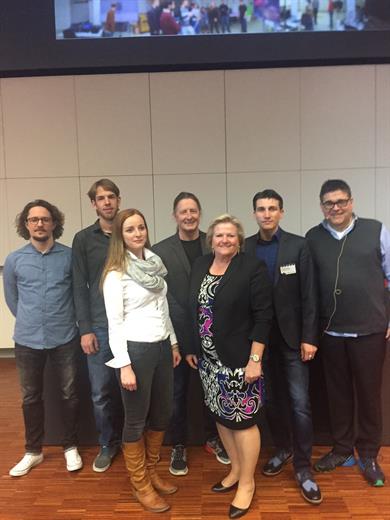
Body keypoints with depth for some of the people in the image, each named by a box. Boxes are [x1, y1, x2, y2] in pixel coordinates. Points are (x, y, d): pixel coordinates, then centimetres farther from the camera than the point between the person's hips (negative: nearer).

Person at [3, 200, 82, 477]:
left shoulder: (70, 255, -4)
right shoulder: (14, 259, 0)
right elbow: (11, 298, 12)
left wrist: (64, 319, 7)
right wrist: (30, 321, 13)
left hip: (65, 338, -1)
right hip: (28, 340, 2)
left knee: (70, 394, 9)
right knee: (31, 397, 14)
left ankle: (71, 447, 29)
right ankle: (33, 451, 32)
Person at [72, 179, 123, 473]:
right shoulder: (83, 239, 4)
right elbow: (80, 287, 1)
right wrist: (85, 329, -4)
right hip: (100, 326, 0)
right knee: (101, 392, 6)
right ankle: (108, 444, 28)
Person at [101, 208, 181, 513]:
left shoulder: (154, 263, 8)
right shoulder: (116, 273, -11)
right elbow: (114, 323, -13)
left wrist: (174, 343, 14)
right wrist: (124, 365, -16)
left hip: (162, 347, 7)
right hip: (136, 350, -7)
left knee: (162, 414, 17)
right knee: (136, 420, 8)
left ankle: (152, 473, 37)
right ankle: (140, 484, 28)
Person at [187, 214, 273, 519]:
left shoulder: (253, 268, -11)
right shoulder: (200, 266, 7)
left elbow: (263, 316, -13)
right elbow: (193, 311, 12)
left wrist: (255, 359, -16)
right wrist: (191, 348, 12)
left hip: (239, 359, -6)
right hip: (208, 358, 6)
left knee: (243, 419, 5)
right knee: (220, 414, 16)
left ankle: (247, 482, 25)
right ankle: (236, 469, 37)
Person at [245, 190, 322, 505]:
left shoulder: (298, 245, -5)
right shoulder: (245, 248, 1)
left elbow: (309, 295, -6)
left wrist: (309, 337, -10)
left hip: (292, 336, -2)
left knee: (299, 403, 0)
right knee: (271, 399, 15)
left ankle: (303, 467, 16)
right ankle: (283, 449, 36)